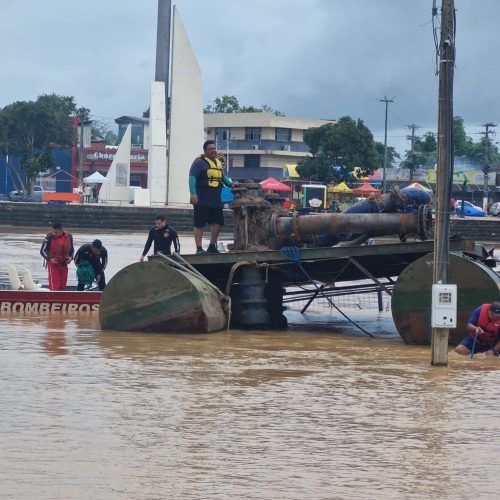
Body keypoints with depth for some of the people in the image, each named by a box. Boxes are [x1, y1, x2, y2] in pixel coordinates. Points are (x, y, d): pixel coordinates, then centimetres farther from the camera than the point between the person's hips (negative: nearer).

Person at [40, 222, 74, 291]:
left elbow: (71, 249, 14)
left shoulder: (68, 236, -2)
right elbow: (42, 251, -6)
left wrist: (71, 257, -5)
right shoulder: (50, 237, -13)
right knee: (54, 285, -12)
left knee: (63, 285, 11)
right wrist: (50, 259, -21)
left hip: (64, 264, 4)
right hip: (53, 264, -4)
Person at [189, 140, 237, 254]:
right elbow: (192, 178, -13)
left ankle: (212, 247, 20)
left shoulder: (218, 162, 18)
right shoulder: (199, 162, -6)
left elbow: (223, 177, 29)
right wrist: (193, 193, -23)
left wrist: (231, 184, 11)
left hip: (216, 201, 7)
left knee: (218, 223, 8)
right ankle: (199, 248, 2)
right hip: (202, 201, -7)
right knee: (199, 224, -2)